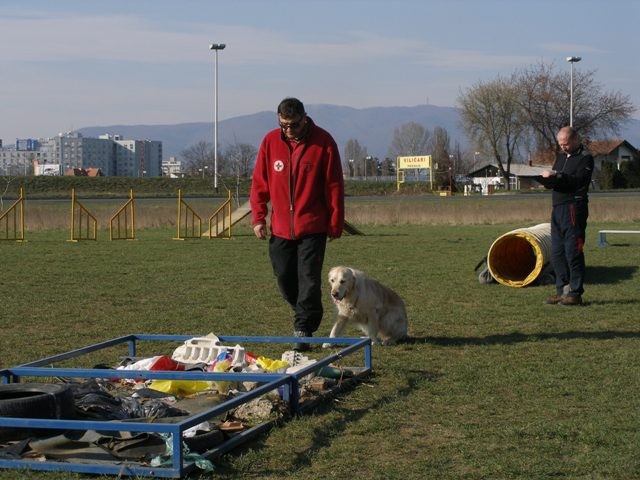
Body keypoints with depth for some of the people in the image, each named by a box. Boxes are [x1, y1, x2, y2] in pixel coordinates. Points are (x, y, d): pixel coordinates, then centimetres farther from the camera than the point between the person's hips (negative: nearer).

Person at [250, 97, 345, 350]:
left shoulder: (323, 142, -7)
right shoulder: (270, 141, 1)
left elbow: (334, 185, -4)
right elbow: (259, 182, 6)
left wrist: (335, 224, -4)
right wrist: (258, 217, 0)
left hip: (313, 227, -3)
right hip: (280, 227, 4)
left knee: (309, 279, -6)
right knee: (284, 277, 10)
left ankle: (303, 331, 0)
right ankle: (306, 316, 31)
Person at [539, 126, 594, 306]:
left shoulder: (585, 158, -5)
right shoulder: (561, 157, 20)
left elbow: (579, 181, -19)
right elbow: (554, 183, 17)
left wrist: (557, 175, -23)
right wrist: (547, 180, -5)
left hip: (574, 208, -8)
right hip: (557, 208, 8)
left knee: (573, 252, -7)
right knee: (557, 253, 8)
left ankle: (575, 293, -4)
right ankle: (562, 290, 14)